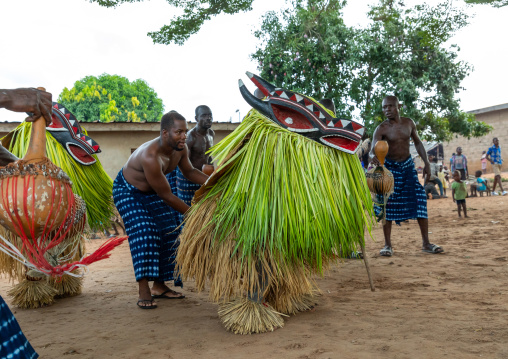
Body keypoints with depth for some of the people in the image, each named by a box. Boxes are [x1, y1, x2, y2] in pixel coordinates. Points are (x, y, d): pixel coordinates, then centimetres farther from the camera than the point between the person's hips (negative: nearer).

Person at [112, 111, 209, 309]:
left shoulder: (180, 148, -18)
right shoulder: (150, 157, -41)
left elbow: (189, 171, 5)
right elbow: (167, 196, -34)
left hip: (152, 191, 8)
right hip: (127, 191, -8)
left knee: (169, 232, 2)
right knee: (143, 233, -22)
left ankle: (159, 286, 13)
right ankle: (144, 292, -18)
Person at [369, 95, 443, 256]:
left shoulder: (409, 123, -1)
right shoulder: (381, 129, -14)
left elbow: (417, 142, 12)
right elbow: (373, 149, -26)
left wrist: (426, 163, 7)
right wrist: (373, 157, -51)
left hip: (408, 166, 3)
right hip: (389, 167, -3)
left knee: (420, 201, -4)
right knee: (388, 205, -5)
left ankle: (426, 243, 4)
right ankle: (388, 245, 4)